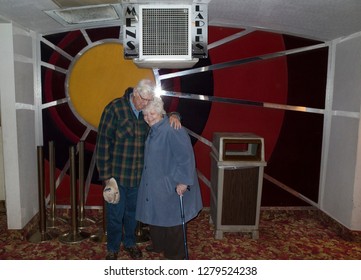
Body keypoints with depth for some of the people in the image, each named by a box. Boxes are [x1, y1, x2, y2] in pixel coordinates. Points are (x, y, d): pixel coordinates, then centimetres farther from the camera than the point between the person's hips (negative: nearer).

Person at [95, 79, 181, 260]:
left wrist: (173, 116, -9)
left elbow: (163, 116, 18)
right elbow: (103, 143, -14)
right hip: (116, 174, -4)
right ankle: (112, 249, 32)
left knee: (133, 211, 19)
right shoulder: (115, 109, -15)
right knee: (115, 214, 8)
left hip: (138, 174, 4)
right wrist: (106, 175, -15)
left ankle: (130, 243, 42)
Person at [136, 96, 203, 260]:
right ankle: (158, 245, 45)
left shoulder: (173, 130, -25)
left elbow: (186, 157, -26)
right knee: (155, 215, 23)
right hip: (154, 184, 9)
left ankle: (175, 255, 27)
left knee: (173, 221, 7)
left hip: (171, 186, -9)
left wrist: (183, 181, -25)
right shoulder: (153, 130, 5)